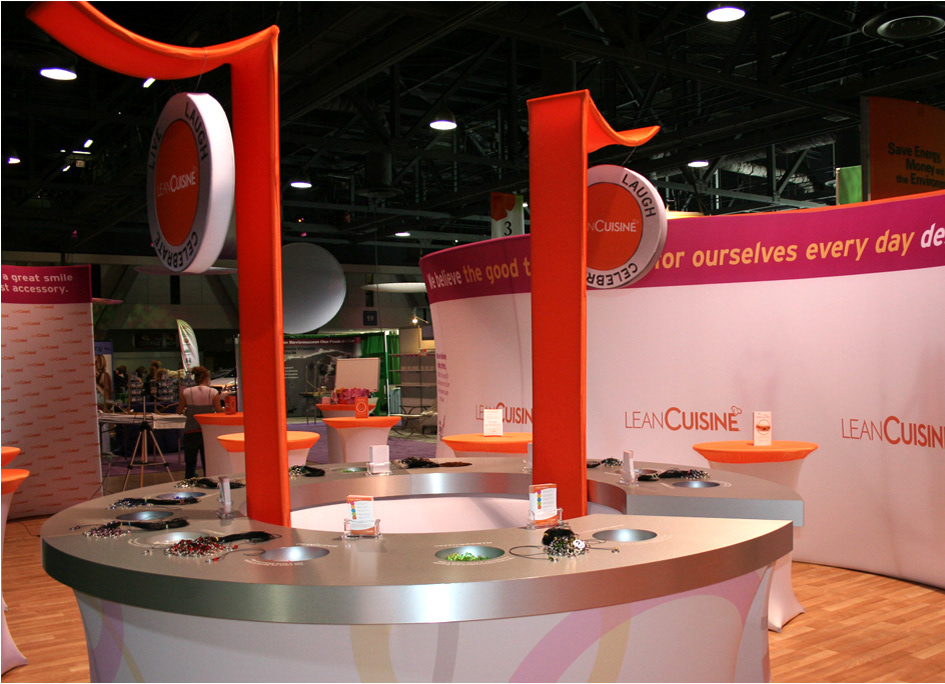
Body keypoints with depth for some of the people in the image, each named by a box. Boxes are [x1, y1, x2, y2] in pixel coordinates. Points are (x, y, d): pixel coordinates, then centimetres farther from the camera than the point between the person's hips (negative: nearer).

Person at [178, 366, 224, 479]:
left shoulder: (186, 392, -3)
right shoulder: (213, 393, -6)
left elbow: (179, 411, 6)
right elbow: (219, 413, -3)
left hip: (191, 432, 0)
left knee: (190, 464, 12)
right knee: (208, 465, 9)